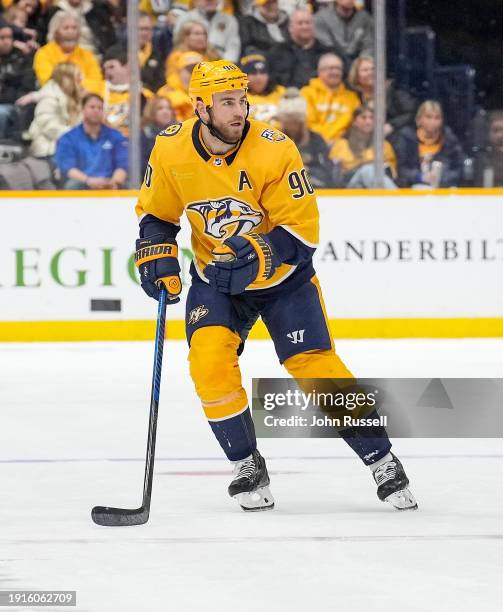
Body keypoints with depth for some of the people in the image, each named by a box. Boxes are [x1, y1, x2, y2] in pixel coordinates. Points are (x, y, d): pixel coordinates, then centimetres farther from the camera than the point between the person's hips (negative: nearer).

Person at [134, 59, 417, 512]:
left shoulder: (273, 150, -23)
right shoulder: (171, 150, -13)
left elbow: (303, 230, -21)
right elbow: (156, 215, 5)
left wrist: (257, 253, -36)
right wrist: (157, 258, -11)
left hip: (282, 275, -2)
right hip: (215, 278, 2)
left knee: (316, 367, -9)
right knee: (209, 358, -20)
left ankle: (382, 462, 6)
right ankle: (248, 467, -2)